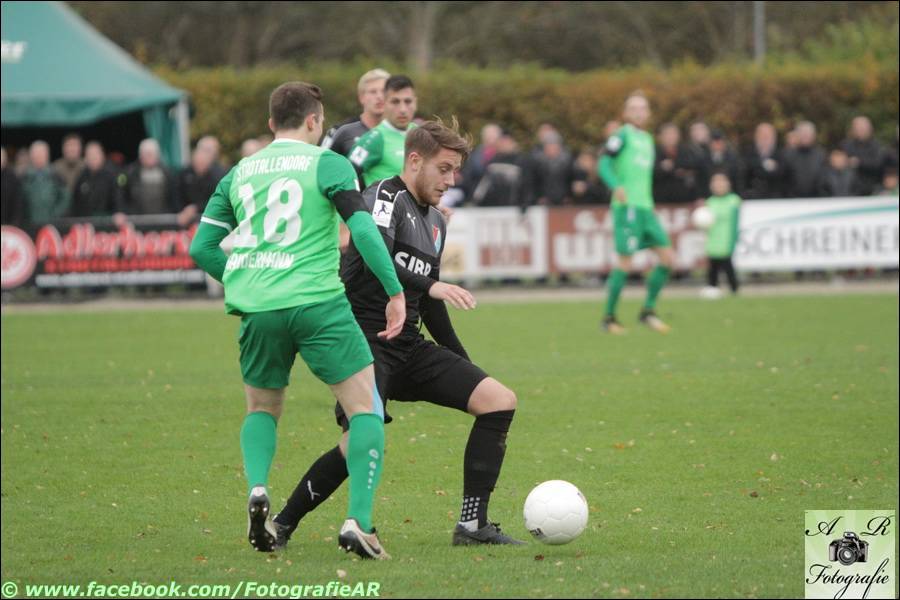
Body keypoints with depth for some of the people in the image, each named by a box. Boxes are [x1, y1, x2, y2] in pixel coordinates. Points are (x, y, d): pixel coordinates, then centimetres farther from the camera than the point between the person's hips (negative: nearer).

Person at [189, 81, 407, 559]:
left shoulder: (239, 173, 16)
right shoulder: (326, 164, 2)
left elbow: (201, 248, 16)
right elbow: (362, 229, -11)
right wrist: (394, 292, -9)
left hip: (256, 308, 5)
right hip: (317, 302, -4)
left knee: (261, 408, 25)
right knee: (365, 406, 2)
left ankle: (257, 489, -3)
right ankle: (359, 522, -12)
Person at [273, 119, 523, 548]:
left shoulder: (435, 222, 20)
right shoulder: (385, 198, -7)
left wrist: (464, 365, 28)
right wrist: (431, 286, -39)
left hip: (409, 350, 9)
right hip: (366, 341, -9)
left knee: (500, 401, -5)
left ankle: (473, 525, -5)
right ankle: (283, 524, -6)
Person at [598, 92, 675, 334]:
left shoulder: (647, 139, 21)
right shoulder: (622, 136, -3)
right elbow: (605, 165, -12)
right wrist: (617, 187, -29)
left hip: (645, 208, 8)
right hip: (626, 206, -8)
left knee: (667, 257, 0)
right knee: (625, 262, -10)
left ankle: (648, 311, 10)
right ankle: (609, 317, 0)